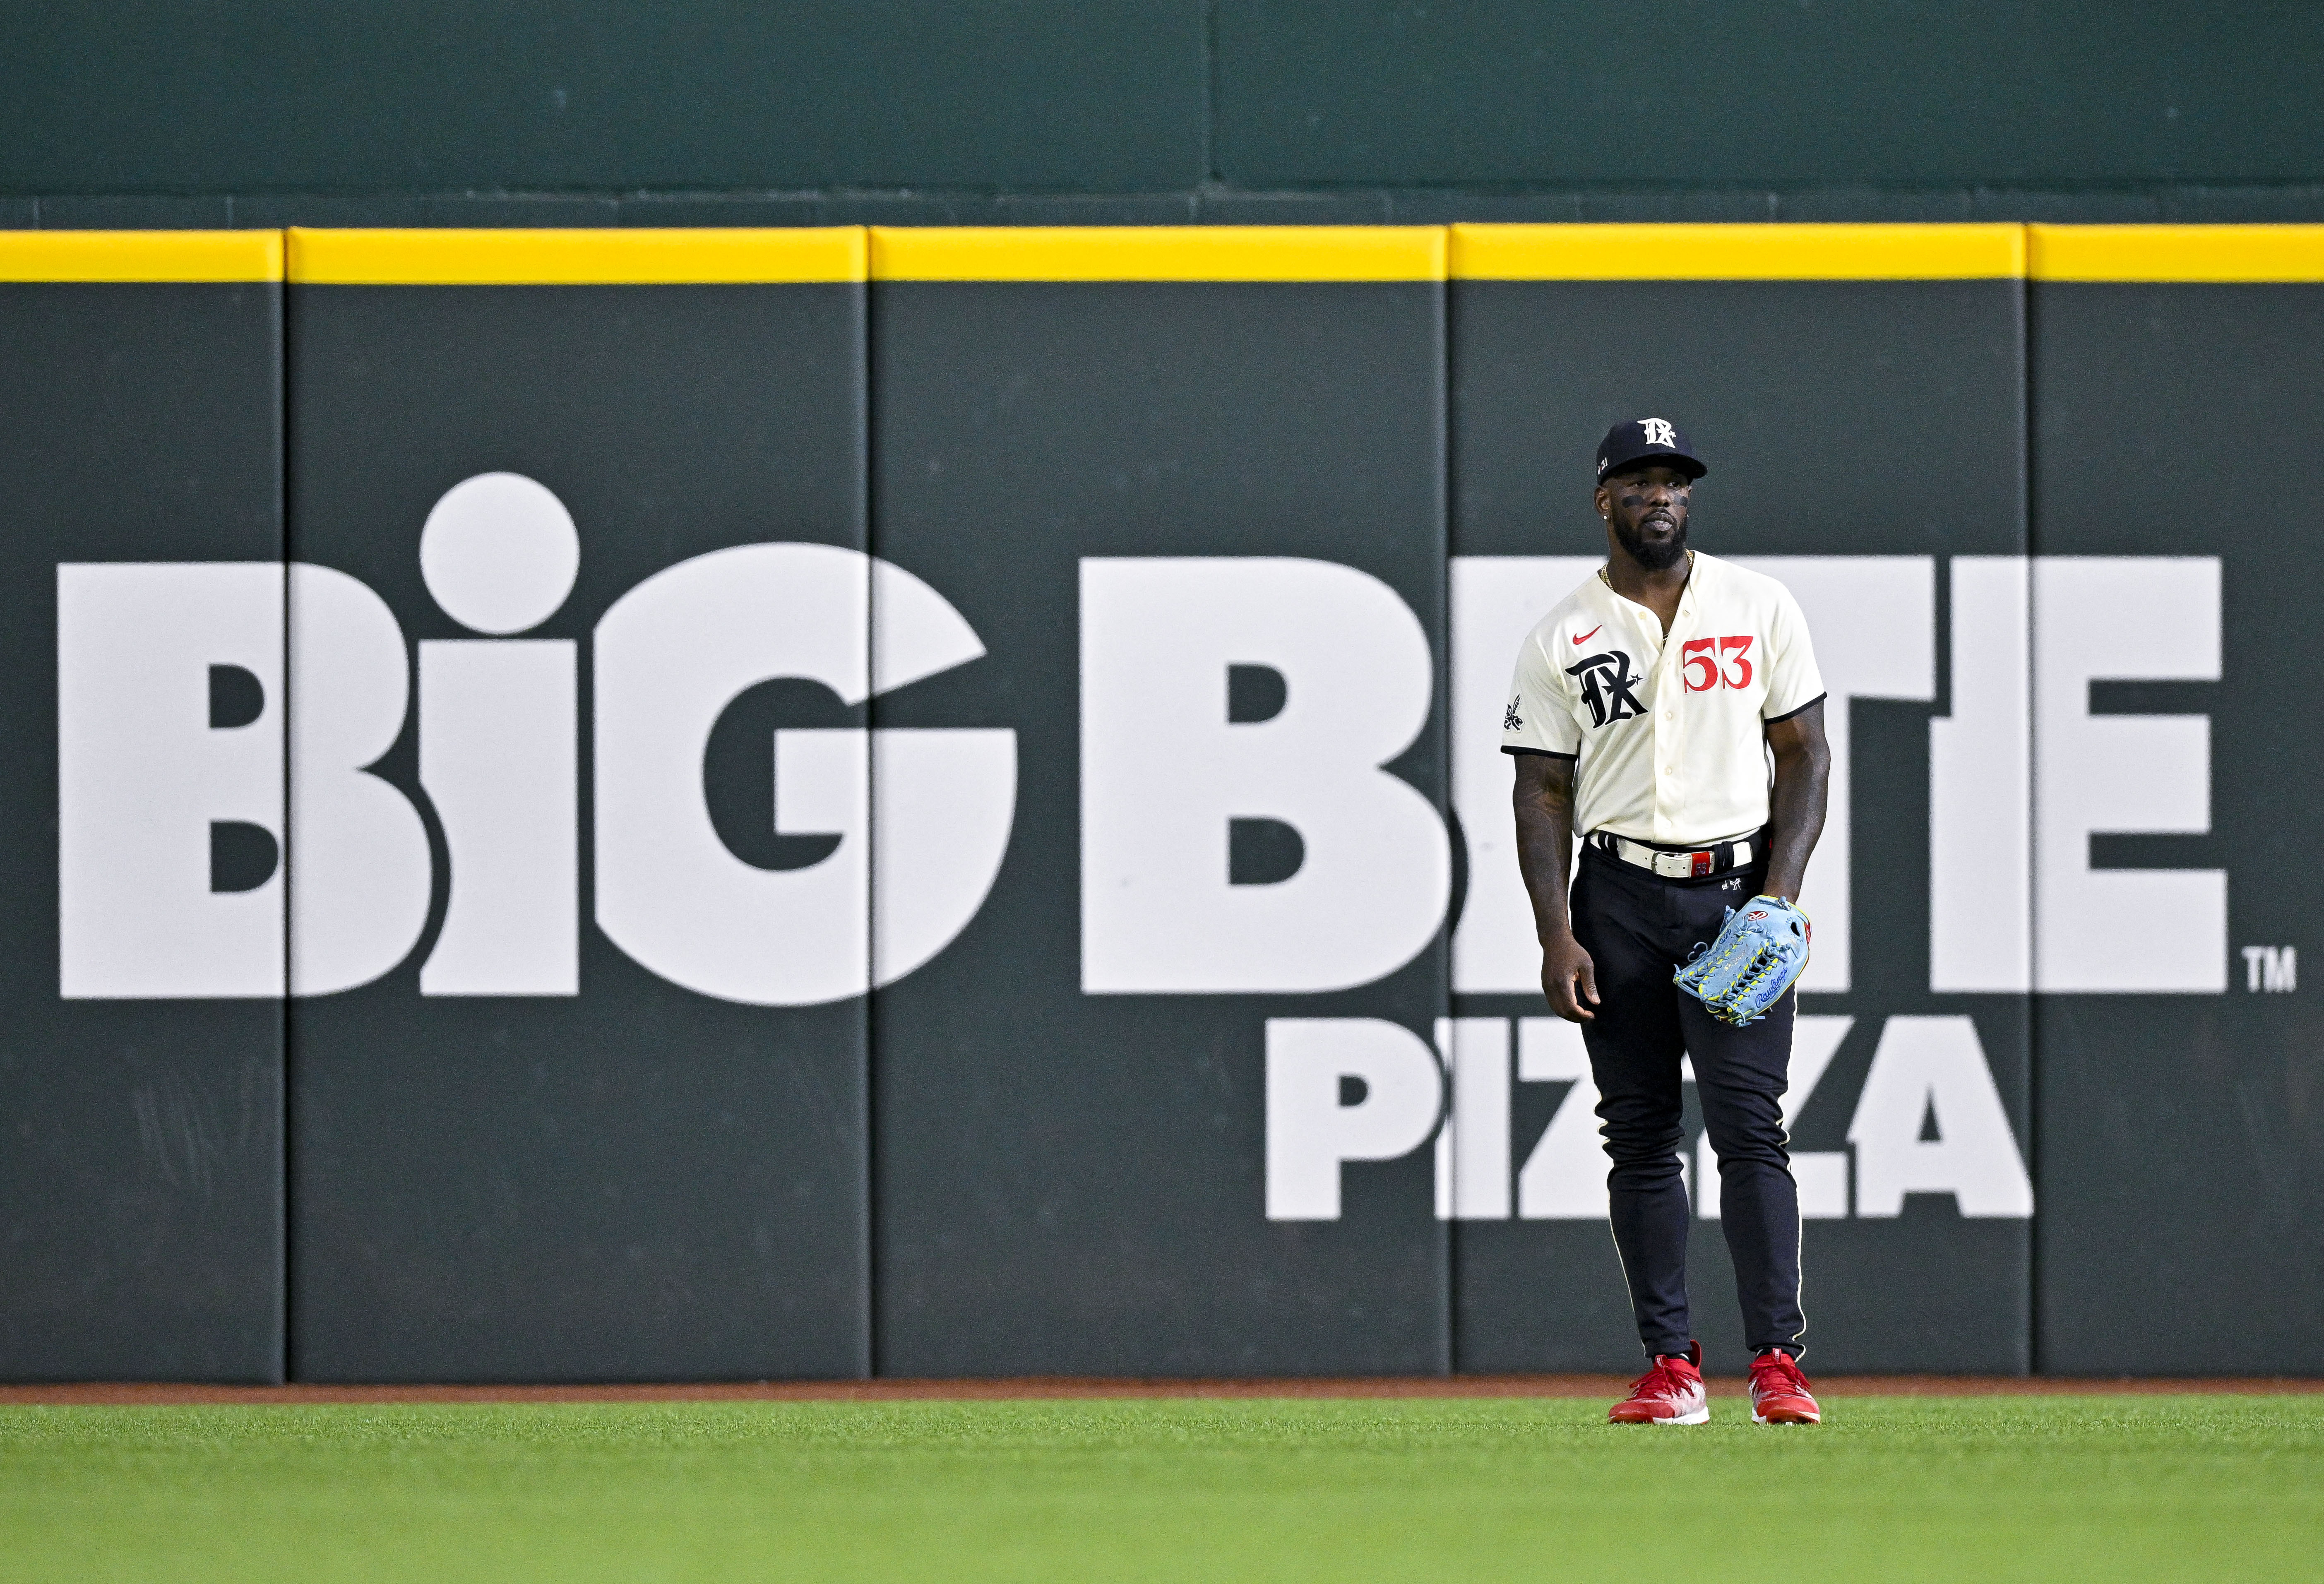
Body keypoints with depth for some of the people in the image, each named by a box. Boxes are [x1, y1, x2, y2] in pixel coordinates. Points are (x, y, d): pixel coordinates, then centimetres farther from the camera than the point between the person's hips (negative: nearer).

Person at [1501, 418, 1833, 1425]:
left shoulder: (1759, 607, 7)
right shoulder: (1560, 640, 6)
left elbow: (1804, 754, 7)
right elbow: (1542, 794, 5)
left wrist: (1779, 892, -6)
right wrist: (1557, 936, -6)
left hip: (1738, 890, -1)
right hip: (1618, 901, 1)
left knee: (1748, 1124, -11)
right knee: (1640, 1139, 2)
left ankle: (1777, 1361, -14)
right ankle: (1671, 1368, 5)